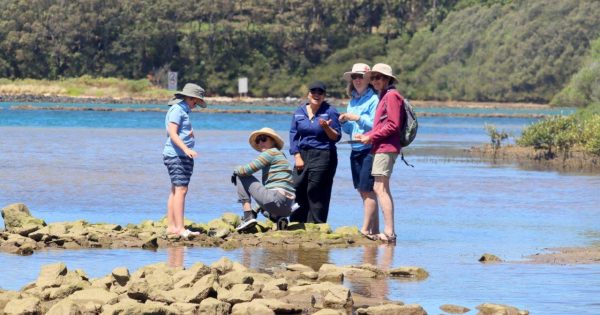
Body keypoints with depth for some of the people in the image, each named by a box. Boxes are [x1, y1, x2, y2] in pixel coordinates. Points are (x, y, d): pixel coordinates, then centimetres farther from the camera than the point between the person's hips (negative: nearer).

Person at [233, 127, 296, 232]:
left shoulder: (271, 152, -4)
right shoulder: (280, 155, 24)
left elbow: (248, 169, -9)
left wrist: (236, 171, 14)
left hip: (276, 199, -9)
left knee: (241, 176, 1)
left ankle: (248, 216, -4)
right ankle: (278, 218, 10)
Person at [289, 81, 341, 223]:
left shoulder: (330, 112, -1)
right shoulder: (299, 112, 11)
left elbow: (336, 137, -2)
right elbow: (293, 134, 9)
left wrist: (326, 127, -22)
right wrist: (297, 157, 0)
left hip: (323, 157, -5)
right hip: (302, 155, 5)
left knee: (316, 195, -6)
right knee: (298, 189, 2)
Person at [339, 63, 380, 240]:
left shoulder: (374, 99, -8)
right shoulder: (352, 101, 16)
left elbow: (375, 125, -16)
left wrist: (357, 118, -19)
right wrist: (344, 122, 0)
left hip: (369, 150, -8)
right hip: (355, 150, 8)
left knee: (367, 190, -9)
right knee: (362, 191, 8)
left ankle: (366, 229, -7)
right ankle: (374, 231, 13)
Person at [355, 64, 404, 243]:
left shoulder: (392, 96, -9)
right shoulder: (383, 96, 21)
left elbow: (393, 125, -17)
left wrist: (371, 137, -13)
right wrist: (367, 136, 8)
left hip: (386, 148, -11)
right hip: (381, 148, 11)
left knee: (380, 189, -13)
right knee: (381, 189, 11)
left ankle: (389, 232, -17)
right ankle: (388, 232, 12)